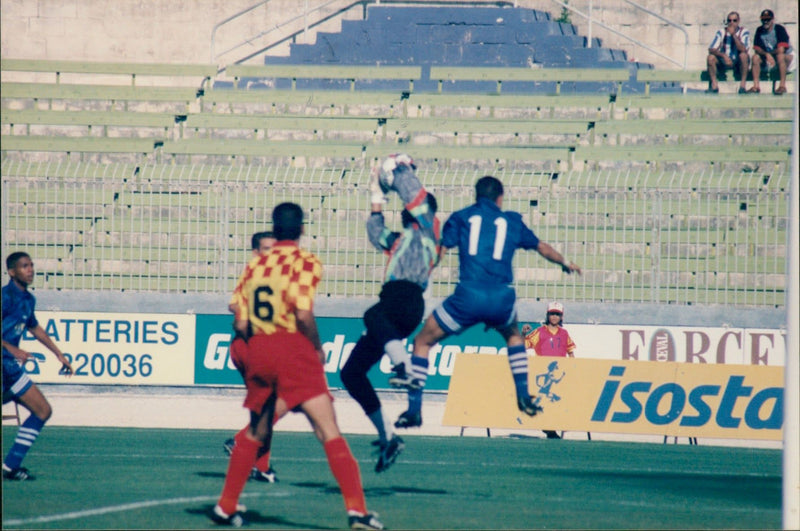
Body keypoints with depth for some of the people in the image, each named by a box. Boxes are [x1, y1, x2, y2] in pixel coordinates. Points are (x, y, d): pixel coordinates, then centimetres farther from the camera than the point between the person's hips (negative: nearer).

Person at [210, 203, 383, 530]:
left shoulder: (255, 265, 11)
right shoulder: (305, 263, -4)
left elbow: (240, 324, 8)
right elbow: (303, 315, -16)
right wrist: (318, 348, 0)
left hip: (257, 352, 5)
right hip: (294, 350, -5)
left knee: (256, 431, 23)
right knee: (329, 432, -9)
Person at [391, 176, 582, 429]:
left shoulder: (460, 218, 14)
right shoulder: (512, 221, 19)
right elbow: (542, 248, 34)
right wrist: (566, 263, 52)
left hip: (468, 296, -2)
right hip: (502, 299, 2)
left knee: (422, 342, 14)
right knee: (513, 336, 36)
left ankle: (414, 410, 5)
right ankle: (524, 397, 28)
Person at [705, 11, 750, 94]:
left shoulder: (744, 32, -8)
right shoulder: (721, 32, -3)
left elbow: (743, 50, -24)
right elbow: (711, 49, -12)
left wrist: (733, 34, -28)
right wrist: (723, 55, -30)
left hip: (739, 63, -2)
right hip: (724, 62, 2)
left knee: (744, 55, -34)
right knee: (711, 57, -24)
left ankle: (743, 85, -30)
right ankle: (714, 86, -18)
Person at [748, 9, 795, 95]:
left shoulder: (780, 29, -19)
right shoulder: (759, 31, -2)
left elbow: (781, 50, -26)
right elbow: (757, 49, -7)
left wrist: (769, 53, -15)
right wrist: (767, 54, -26)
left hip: (787, 56, -5)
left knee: (780, 56, -38)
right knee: (755, 57, -17)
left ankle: (782, 85, -35)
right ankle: (756, 86, -19)